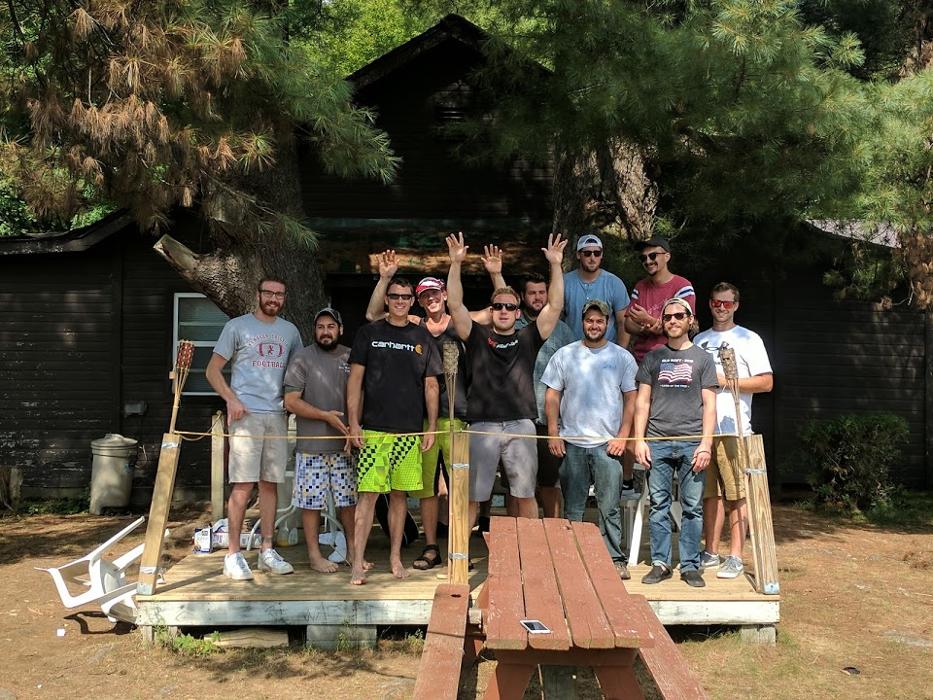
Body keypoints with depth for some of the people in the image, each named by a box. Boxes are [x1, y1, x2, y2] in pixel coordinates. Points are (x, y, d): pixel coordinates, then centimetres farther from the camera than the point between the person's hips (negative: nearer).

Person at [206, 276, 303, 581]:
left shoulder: (290, 331, 15)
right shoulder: (237, 326, 3)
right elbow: (213, 369, 2)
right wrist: (231, 399, -12)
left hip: (277, 415, 4)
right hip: (245, 415, -4)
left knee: (270, 483, 8)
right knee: (243, 485, -8)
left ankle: (267, 551, 15)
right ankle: (233, 554, -1)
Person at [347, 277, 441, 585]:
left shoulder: (422, 338, 11)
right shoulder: (369, 333, 6)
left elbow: (431, 386, 12)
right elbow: (355, 380, 3)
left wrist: (431, 427, 5)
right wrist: (353, 422, -4)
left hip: (410, 431, 2)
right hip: (373, 429, -2)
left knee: (399, 493, 7)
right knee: (368, 493, -6)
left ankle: (395, 558, 17)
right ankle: (358, 562, -3)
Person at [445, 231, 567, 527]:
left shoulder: (528, 339, 12)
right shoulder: (477, 338, 10)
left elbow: (555, 306, 5)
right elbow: (455, 305, 0)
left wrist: (555, 265, -4)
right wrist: (456, 264, -9)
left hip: (521, 425, 1)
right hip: (482, 425, -1)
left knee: (526, 495, 6)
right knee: (471, 496, 3)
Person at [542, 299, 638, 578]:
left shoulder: (622, 357, 5)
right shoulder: (565, 355, 6)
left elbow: (631, 399, 5)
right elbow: (552, 396, 7)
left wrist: (622, 436, -4)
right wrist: (553, 434, -1)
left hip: (607, 443, -1)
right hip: (571, 443, 1)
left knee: (610, 507, 0)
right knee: (572, 508, 8)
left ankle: (615, 559, 8)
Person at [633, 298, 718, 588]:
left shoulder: (702, 358, 9)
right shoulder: (653, 357, 13)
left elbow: (709, 405, 4)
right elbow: (642, 401, 10)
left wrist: (705, 443, -6)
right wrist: (639, 440, 1)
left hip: (691, 442, -1)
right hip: (657, 442, 1)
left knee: (692, 507, 1)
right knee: (659, 505, 3)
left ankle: (690, 565, 9)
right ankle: (660, 563, 10)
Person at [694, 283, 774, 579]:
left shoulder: (748, 339, 2)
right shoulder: (699, 340, 17)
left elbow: (766, 382, -4)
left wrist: (726, 381, -10)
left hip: (734, 429, -5)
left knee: (737, 494, -4)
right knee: (710, 493, 9)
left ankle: (735, 557, 0)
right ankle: (711, 553, 16)